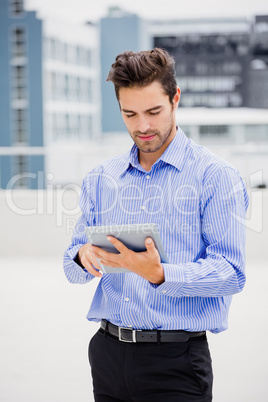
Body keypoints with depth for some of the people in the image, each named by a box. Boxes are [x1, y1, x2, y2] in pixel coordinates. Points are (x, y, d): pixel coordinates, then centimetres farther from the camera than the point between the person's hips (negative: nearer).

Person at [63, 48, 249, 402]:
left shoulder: (216, 176, -5)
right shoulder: (101, 178, 11)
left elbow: (231, 273, -12)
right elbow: (73, 270, 12)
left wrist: (159, 275, -27)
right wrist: (85, 257, -11)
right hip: (108, 354, 4)